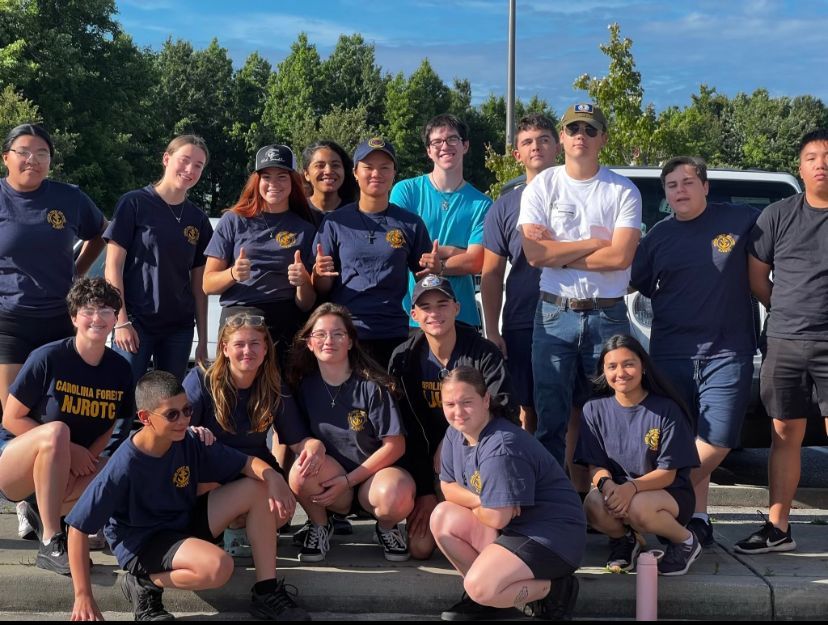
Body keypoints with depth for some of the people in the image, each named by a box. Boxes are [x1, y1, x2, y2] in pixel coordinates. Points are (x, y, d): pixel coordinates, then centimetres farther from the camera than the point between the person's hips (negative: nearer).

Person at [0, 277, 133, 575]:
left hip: (70, 472, 5)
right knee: (56, 430, -36)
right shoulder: (48, 358, -16)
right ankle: (50, 543, -29)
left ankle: (41, 513, 1)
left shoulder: (120, 369, -3)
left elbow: (115, 426, 5)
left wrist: (87, 457, -16)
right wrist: (68, 449, -20)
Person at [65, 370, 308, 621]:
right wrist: (84, 597, -24)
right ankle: (144, 584, -6)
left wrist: (273, 477, -27)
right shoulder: (124, 467, -25)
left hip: (185, 524, 7)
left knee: (260, 489, -9)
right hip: (140, 543, -7)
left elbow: (247, 463, -3)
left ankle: (267, 592, -3)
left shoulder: (190, 443, -9)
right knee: (218, 566, -35)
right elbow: (78, 527, -22)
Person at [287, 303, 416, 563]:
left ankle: (386, 527, 3)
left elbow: (395, 445, -10)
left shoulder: (372, 386, -10)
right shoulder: (303, 386, 0)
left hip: (374, 475, -2)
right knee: (302, 471, -32)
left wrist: (348, 480, -15)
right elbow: (292, 438, 4)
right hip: (328, 485, 2)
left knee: (396, 495, -36)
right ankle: (319, 526, 1)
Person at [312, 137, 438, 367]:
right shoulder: (335, 223, 5)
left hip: (393, 335, 0)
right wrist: (320, 273, -14)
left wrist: (434, 269, -10)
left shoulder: (411, 224, 6)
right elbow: (323, 288, 7)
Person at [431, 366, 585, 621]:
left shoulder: (500, 448, -25)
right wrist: (481, 501, -12)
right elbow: (448, 486, 8)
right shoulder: (455, 433, 4)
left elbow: (498, 517, -24)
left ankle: (555, 589, -2)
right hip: (512, 528, 10)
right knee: (442, 517, -3)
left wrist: (471, 505, -2)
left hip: (553, 535, -9)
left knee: (480, 587, -26)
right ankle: (488, 596, 3)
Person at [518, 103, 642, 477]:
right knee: (551, 416, 3)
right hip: (554, 315, 0)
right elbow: (534, 254, -8)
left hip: (607, 316, 0)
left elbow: (620, 257, -10)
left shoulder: (623, 191, 3)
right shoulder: (542, 186, 5)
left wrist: (558, 253, -8)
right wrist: (595, 242, -6)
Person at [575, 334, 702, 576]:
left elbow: (667, 474, -12)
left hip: (669, 493, -2)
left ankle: (685, 541, -4)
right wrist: (606, 484, -26)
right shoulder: (595, 409, -1)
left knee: (638, 507, -37)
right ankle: (623, 538, 4)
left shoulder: (666, 410, -11)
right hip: (617, 490, 3)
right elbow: (595, 466, -1)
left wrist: (631, 487, -30)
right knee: (593, 505, -32)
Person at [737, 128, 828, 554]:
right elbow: (756, 278, 11)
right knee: (785, 433, 8)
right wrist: (788, 313, 8)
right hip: (784, 343, 3)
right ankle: (778, 528, 16)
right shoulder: (778, 215, 7)